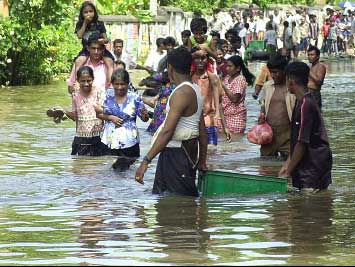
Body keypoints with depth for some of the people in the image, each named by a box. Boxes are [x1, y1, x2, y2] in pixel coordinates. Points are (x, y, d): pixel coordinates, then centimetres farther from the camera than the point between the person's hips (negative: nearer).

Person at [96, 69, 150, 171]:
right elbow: (98, 113, 9)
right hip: (110, 142, 2)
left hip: (129, 143, -2)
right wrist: (110, 117, -9)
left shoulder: (134, 98, -3)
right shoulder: (107, 96, 3)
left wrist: (145, 115, -22)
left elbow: (144, 119, 1)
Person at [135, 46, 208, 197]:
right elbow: (202, 131, 17)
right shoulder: (195, 90, 11)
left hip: (176, 154, -10)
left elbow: (167, 131, -26)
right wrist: (202, 162, 26)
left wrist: (146, 160, -27)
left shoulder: (181, 93, -18)